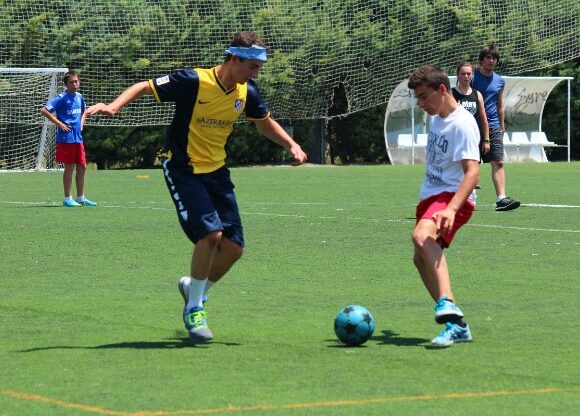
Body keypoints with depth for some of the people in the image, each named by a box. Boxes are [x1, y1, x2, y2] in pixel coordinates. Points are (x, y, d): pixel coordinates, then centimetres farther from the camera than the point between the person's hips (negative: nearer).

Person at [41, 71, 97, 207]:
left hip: (78, 138, 7)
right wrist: (59, 124, -15)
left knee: (82, 167, 10)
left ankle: (80, 198, 20)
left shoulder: (79, 97, 10)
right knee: (69, 168, -3)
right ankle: (67, 199, 5)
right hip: (66, 138, -7)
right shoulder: (62, 98, -11)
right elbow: (44, 110, -17)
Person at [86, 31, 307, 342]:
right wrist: (114, 106, -30)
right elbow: (145, 87, -14)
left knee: (234, 247, -1)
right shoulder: (194, 82, -21)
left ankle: (194, 288, 29)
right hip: (184, 170, -7)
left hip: (217, 171, 7)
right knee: (211, 233, -23)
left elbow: (265, 123, 18)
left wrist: (291, 145, 3)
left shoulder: (247, 91, -1)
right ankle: (194, 309, -4)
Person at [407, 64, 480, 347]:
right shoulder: (436, 119, 13)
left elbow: (472, 172, -27)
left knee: (421, 236, -35)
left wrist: (451, 209, -39)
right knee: (421, 259, 9)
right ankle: (456, 327, 15)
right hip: (430, 196, 10)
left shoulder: (462, 124, -16)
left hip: (453, 197, -10)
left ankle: (447, 304, -50)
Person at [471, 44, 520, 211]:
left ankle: (501, 198, -15)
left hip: (493, 127, 4)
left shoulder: (499, 81, 12)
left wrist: (502, 126, 19)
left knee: (498, 162, -8)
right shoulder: (472, 78, -3)